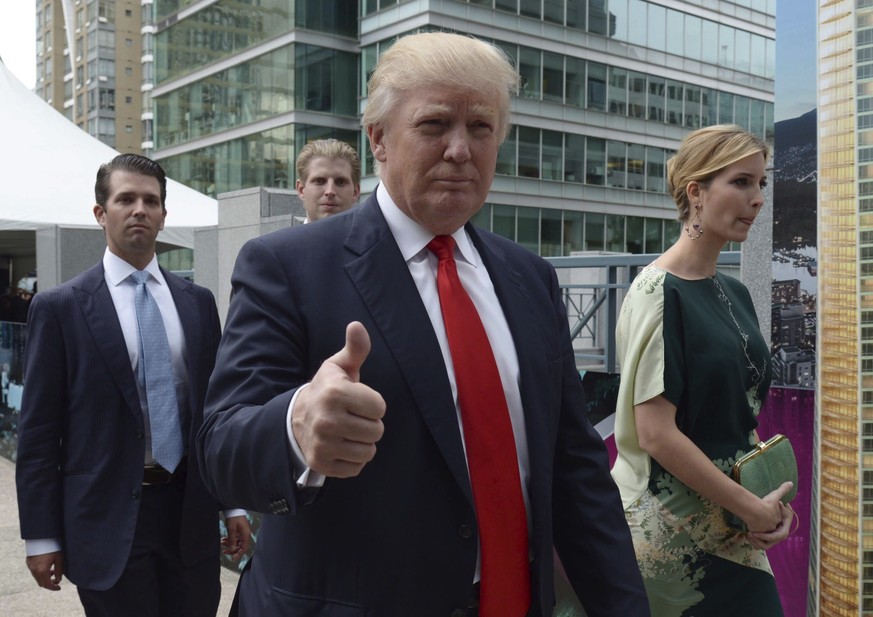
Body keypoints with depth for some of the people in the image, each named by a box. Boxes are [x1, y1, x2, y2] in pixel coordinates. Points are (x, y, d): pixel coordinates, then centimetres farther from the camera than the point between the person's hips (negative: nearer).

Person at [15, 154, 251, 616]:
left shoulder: (197, 302, 7)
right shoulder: (59, 307, -3)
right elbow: (38, 430, -3)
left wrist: (234, 504, 9)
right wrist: (40, 536, -5)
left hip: (191, 511, 4)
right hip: (108, 518, -3)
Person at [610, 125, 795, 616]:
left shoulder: (735, 294, 7)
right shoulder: (660, 293, -16)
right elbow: (656, 433, -21)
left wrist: (769, 497, 1)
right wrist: (752, 507, -14)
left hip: (727, 521, 7)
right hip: (673, 523, -7)